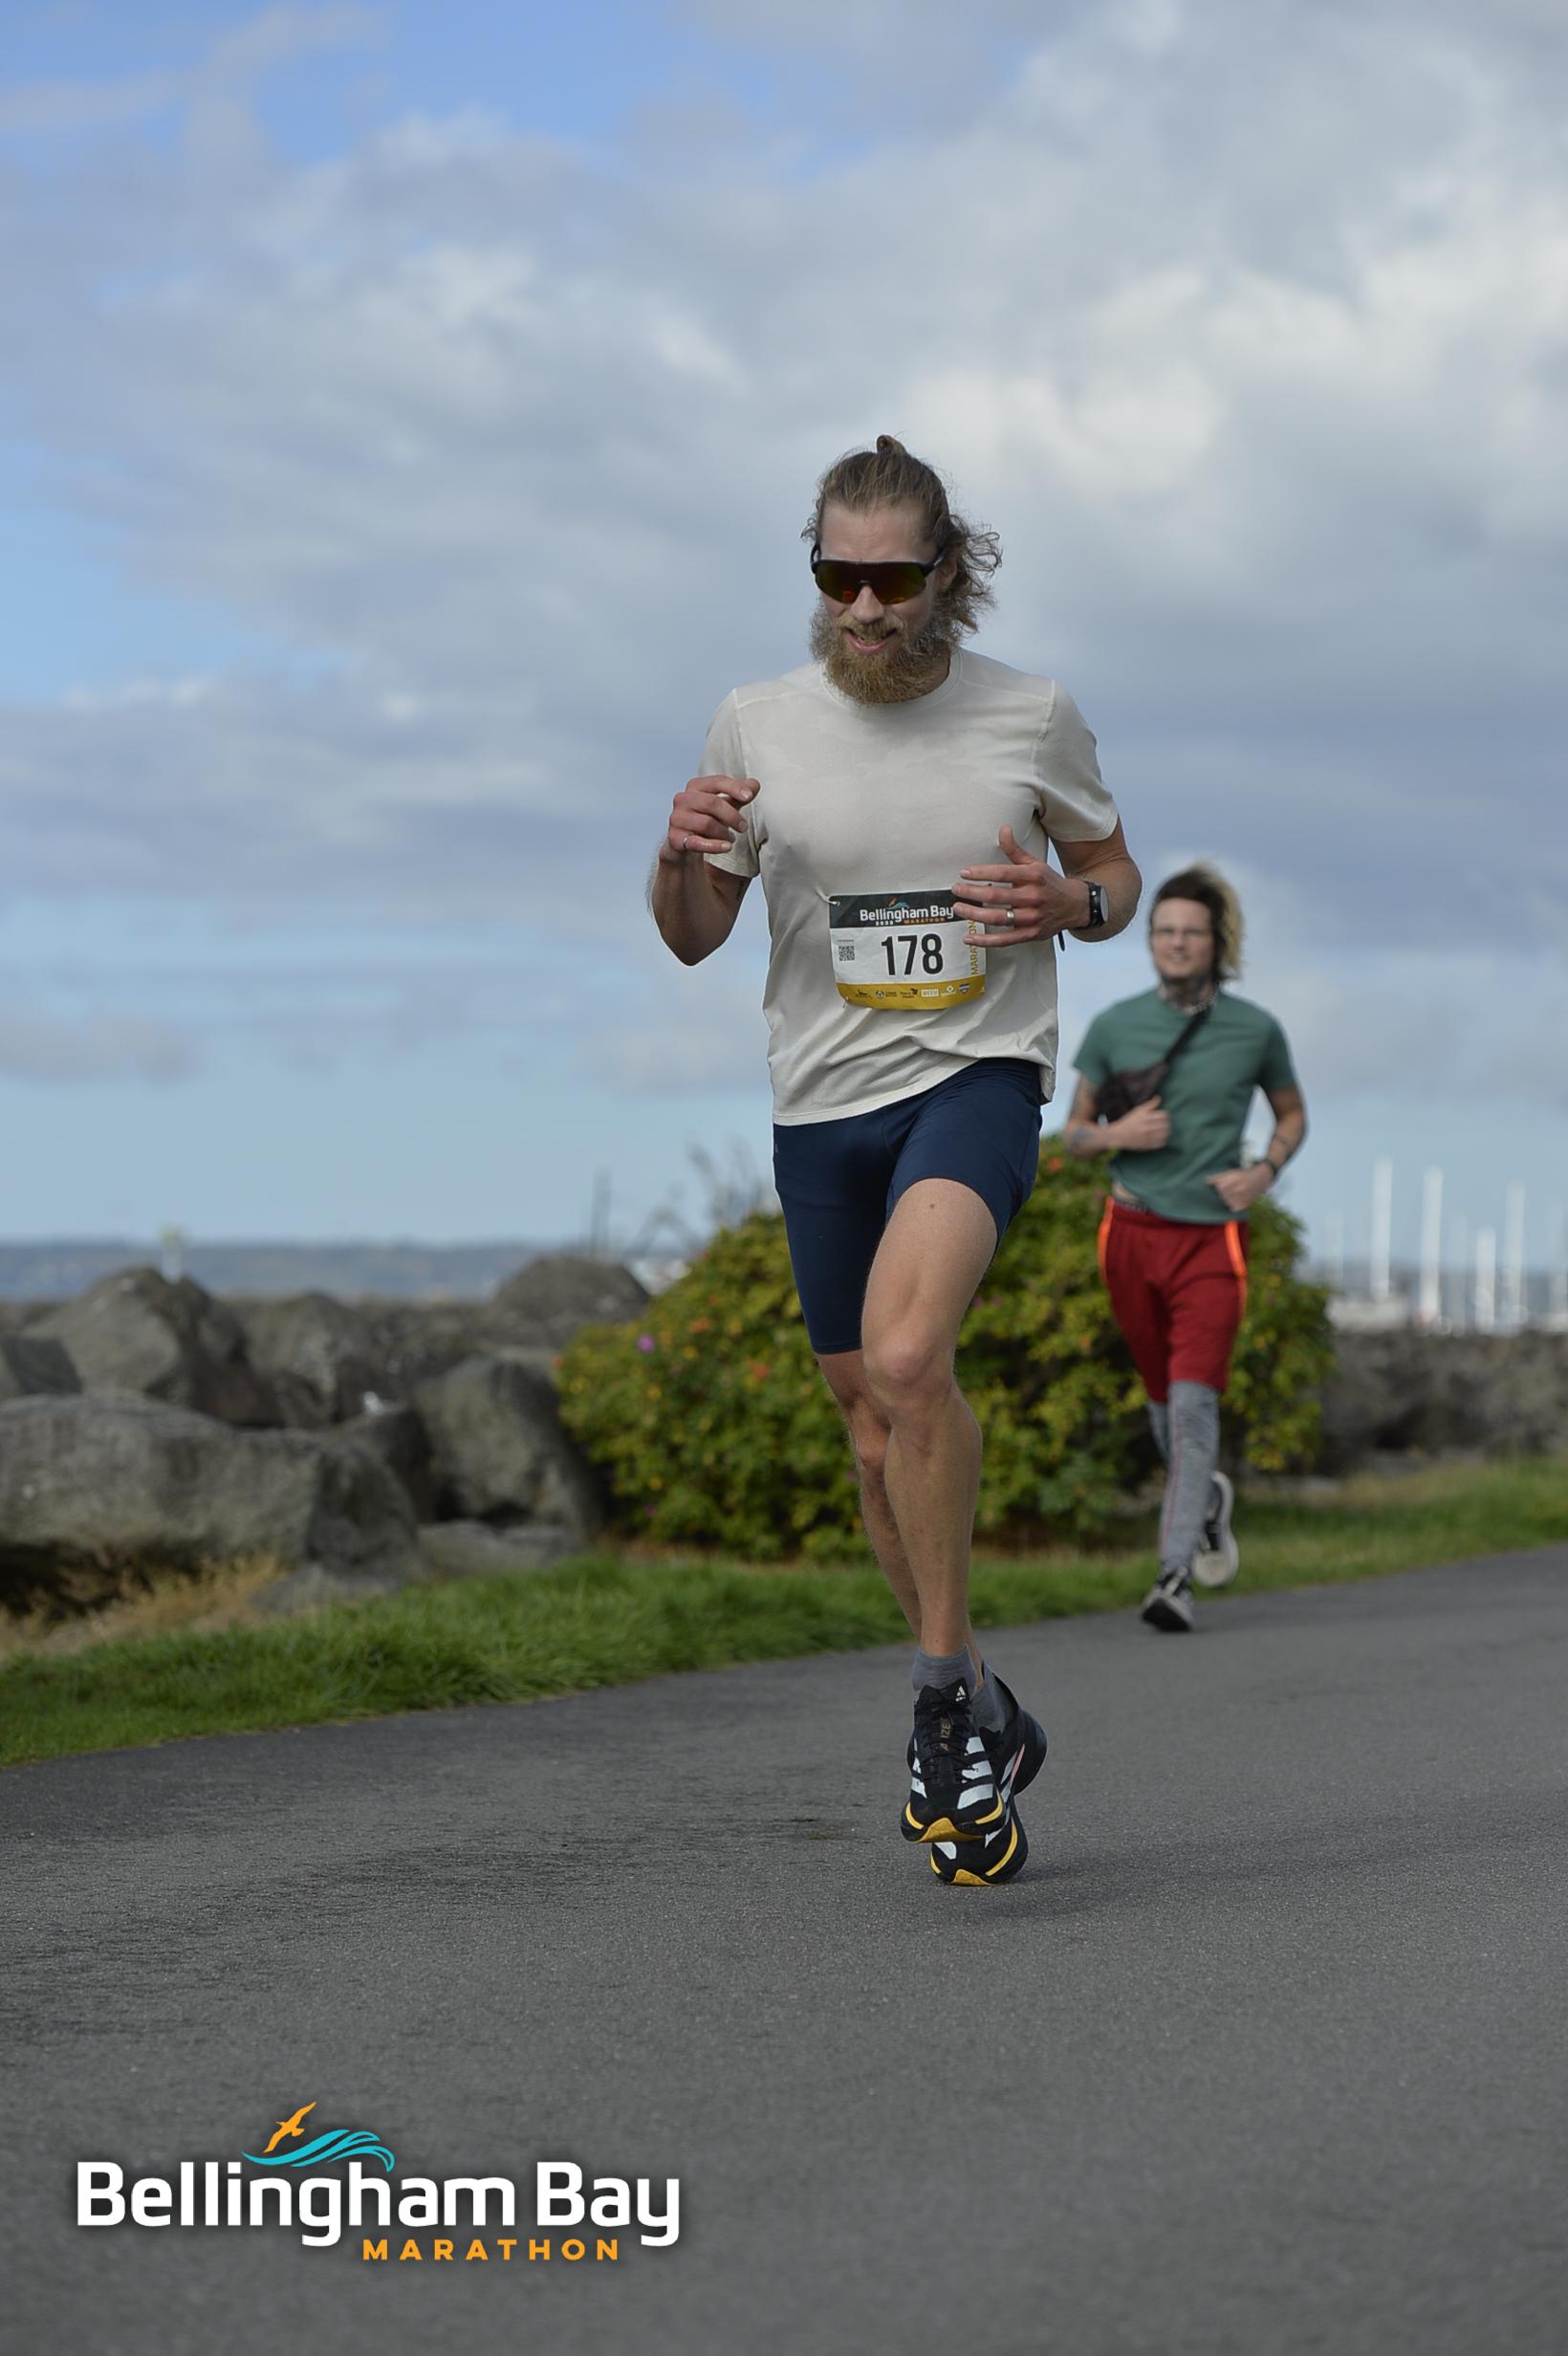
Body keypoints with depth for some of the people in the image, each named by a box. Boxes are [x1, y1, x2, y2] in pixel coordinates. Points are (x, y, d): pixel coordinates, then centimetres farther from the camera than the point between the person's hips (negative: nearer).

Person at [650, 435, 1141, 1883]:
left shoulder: (1032, 715, -2)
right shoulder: (758, 724, 0)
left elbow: (1115, 869, 13)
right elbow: (694, 939, 7)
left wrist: (1066, 907, -10)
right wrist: (682, 856, -16)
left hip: (979, 1076, -3)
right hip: (824, 1102, 4)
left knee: (905, 1357, -28)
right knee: (879, 1434, 10)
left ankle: (944, 1695, -14)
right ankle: (984, 1726, 27)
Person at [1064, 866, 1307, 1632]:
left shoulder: (1255, 1030, -1)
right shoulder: (1113, 1027, 1)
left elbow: (1292, 1114, 15)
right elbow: (1075, 1130, 10)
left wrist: (1264, 1173, -4)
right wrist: (1117, 1134, -13)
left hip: (1212, 1236, -2)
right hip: (1133, 1232, 2)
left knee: (1193, 1400, -15)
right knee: (1164, 1394, 14)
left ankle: (1176, 1577, -20)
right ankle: (1205, 1497, 45)